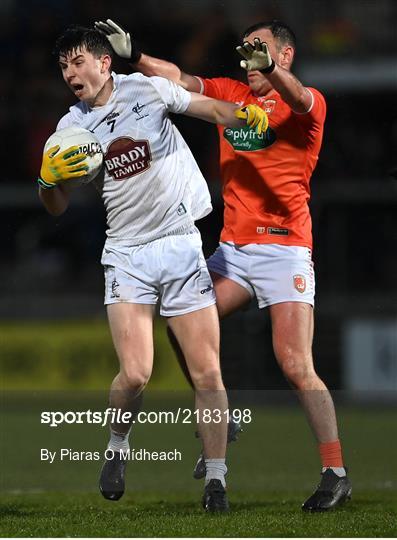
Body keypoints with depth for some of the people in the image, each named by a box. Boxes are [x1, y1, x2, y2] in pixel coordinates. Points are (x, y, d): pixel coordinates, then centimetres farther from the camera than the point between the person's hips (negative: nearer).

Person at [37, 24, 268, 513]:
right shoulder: (71, 128, 4)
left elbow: (210, 109, 9)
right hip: (127, 256, 1)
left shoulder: (147, 89, 0)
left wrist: (244, 114, -12)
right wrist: (48, 178, -13)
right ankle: (117, 446, 14)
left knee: (207, 374, -5)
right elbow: (56, 208, 8)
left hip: (183, 244, -1)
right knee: (134, 374, -15)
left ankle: (216, 481, 6)